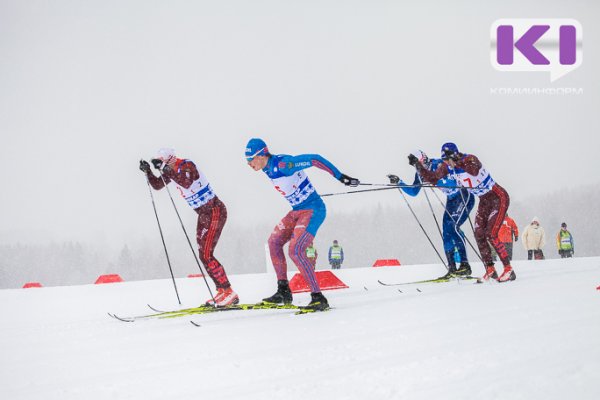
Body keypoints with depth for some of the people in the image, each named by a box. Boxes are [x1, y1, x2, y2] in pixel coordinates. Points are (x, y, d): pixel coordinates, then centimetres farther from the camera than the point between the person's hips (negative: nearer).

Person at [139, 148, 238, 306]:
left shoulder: (187, 165, -20)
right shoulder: (171, 171, 6)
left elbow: (187, 182, -40)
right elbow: (157, 185, 18)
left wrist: (165, 169, -39)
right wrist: (147, 171, 2)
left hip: (215, 211, -10)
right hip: (203, 214, 10)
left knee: (206, 255, -15)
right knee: (204, 255, 7)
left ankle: (229, 293, -13)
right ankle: (222, 291, 13)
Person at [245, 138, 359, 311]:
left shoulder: (282, 164, -24)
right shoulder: (268, 168, 5)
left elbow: (314, 159, -22)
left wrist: (340, 177, -20)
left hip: (313, 210, -10)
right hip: (297, 211, 10)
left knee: (295, 250, -20)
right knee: (274, 241, 6)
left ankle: (318, 297, -16)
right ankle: (283, 292, 12)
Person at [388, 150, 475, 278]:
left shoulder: (439, 164, -23)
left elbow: (453, 182, -33)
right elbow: (413, 192, 10)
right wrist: (399, 182, -2)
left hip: (464, 196, -9)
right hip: (451, 199, 9)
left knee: (453, 226, -22)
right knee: (446, 233, -1)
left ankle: (465, 265, -24)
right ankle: (452, 269, 1)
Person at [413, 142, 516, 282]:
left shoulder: (470, 159, -26)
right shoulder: (447, 167, -6)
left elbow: (473, 170, -48)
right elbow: (433, 178, -1)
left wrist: (457, 160, -60)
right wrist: (418, 165, -11)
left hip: (499, 197, -8)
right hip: (484, 201, 8)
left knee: (491, 235, -16)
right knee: (479, 236, 1)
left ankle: (508, 270, -10)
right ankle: (490, 270, 11)